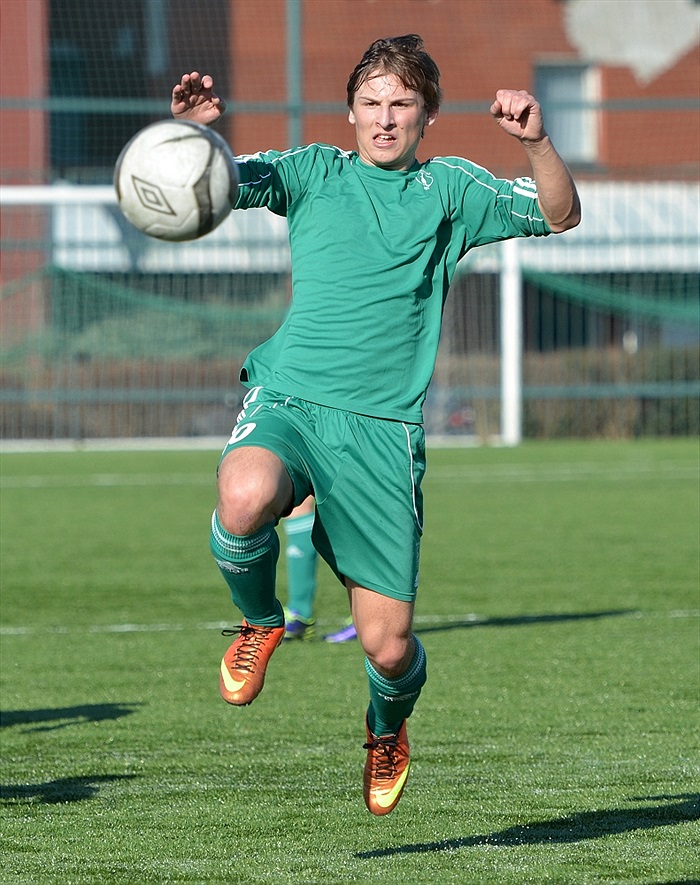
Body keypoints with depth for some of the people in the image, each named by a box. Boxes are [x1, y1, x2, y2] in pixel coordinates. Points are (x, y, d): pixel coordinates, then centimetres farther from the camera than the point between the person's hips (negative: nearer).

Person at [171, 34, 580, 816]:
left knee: (387, 645, -4)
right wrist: (188, 132, -21)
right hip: (287, 398, 0)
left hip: (381, 426, 0)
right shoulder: (313, 172, 13)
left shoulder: (448, 188, 14)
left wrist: (535, 142, -12)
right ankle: (260, 623, -4)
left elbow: (559, 216, 6)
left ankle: (387, 730, 34)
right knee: (245, 497, -38)